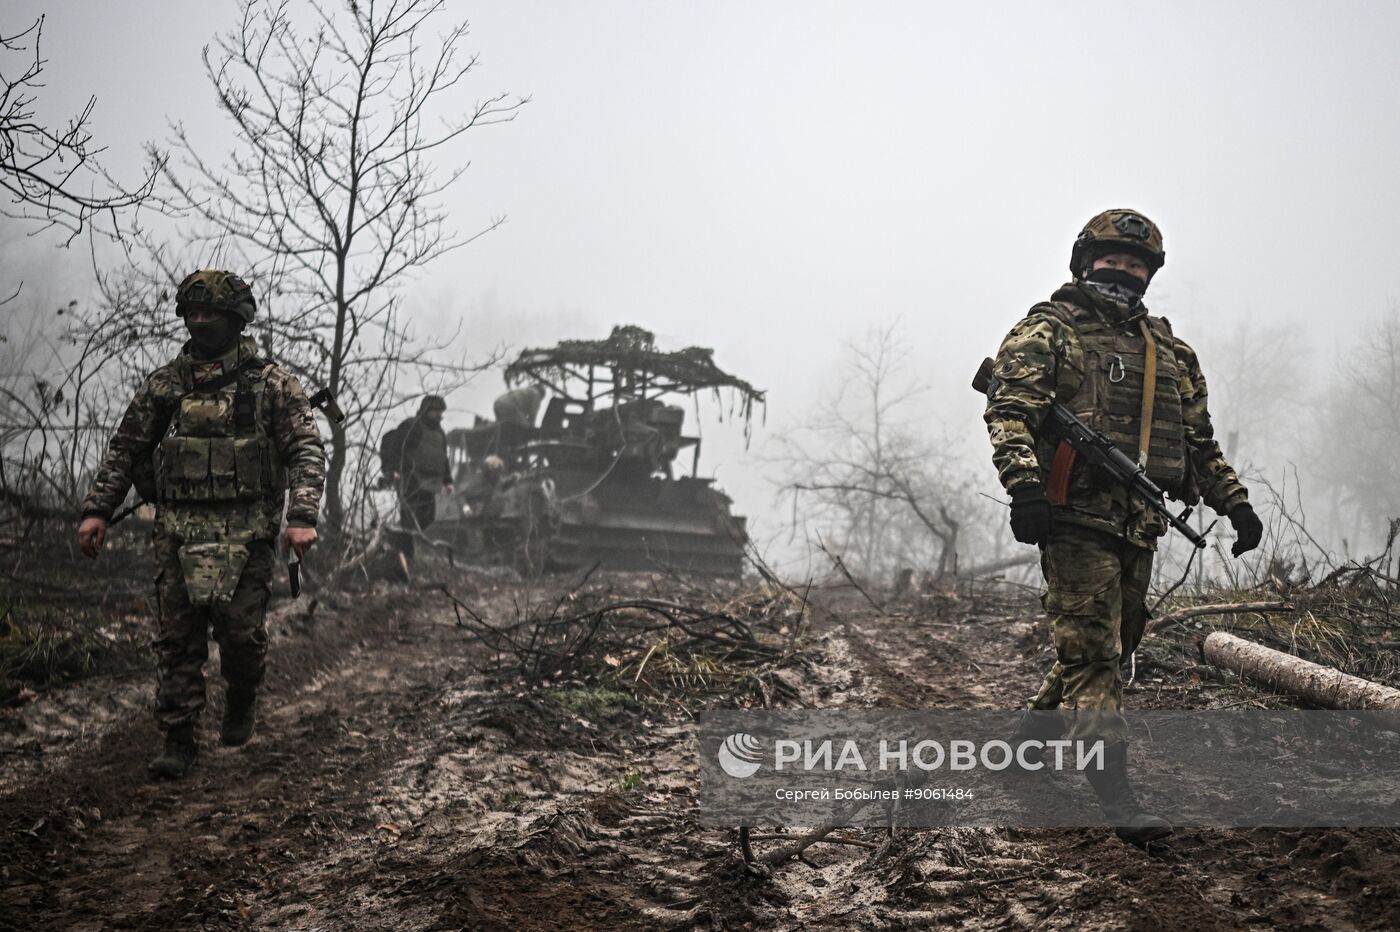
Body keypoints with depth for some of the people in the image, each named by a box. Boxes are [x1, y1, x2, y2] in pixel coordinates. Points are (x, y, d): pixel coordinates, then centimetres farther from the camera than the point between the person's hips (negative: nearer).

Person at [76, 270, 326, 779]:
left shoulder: (271, 383, 1)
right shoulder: (165, 383, 10)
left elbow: (307, 449, -4)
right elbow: (125, 449, 14)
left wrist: (302, 517, -16)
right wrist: (96, 509, 5)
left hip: (246, 532, -2)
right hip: (178, 534, 3)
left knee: (241, 631, -5)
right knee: (177, 639, 0)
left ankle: (241, 700, 25)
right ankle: (178, 740, 7)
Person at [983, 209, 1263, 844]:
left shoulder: (1168, 351, 21)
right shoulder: (1046, 333, 2)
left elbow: (1199, 440, 26)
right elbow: (1010, 414, -11)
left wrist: (1235, 503, 17)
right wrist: (1024, 486, -27)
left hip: (1140, 525, 7)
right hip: (1078, 518, -7)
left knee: (1109, 649, 12)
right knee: (1091, 654, -10)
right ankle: (1115, 793, -14)